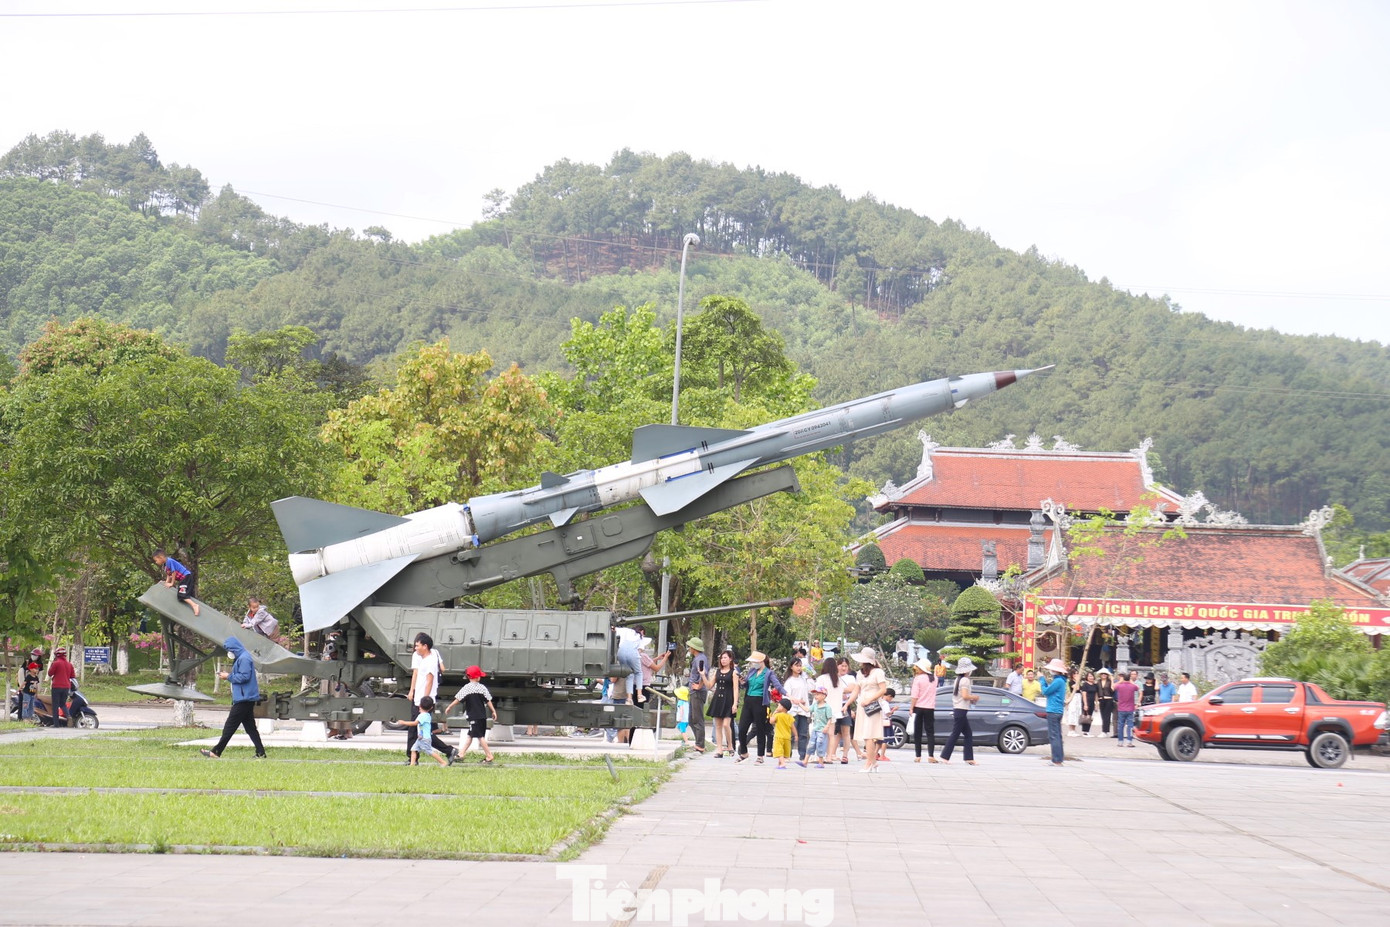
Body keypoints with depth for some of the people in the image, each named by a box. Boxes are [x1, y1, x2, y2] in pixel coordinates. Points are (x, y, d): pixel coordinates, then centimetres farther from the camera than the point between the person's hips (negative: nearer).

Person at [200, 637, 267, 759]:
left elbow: (244, 676, -22)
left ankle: (216, 752, -3)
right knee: (250, 727, 9)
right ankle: (260, 753, 7)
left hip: (244, 698, -11)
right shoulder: (240, 658, 18)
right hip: (246, 698, 11)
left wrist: (229, 676, -12)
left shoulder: (244, 658, -15)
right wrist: (229, 674, 10)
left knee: (230, 726, -6)